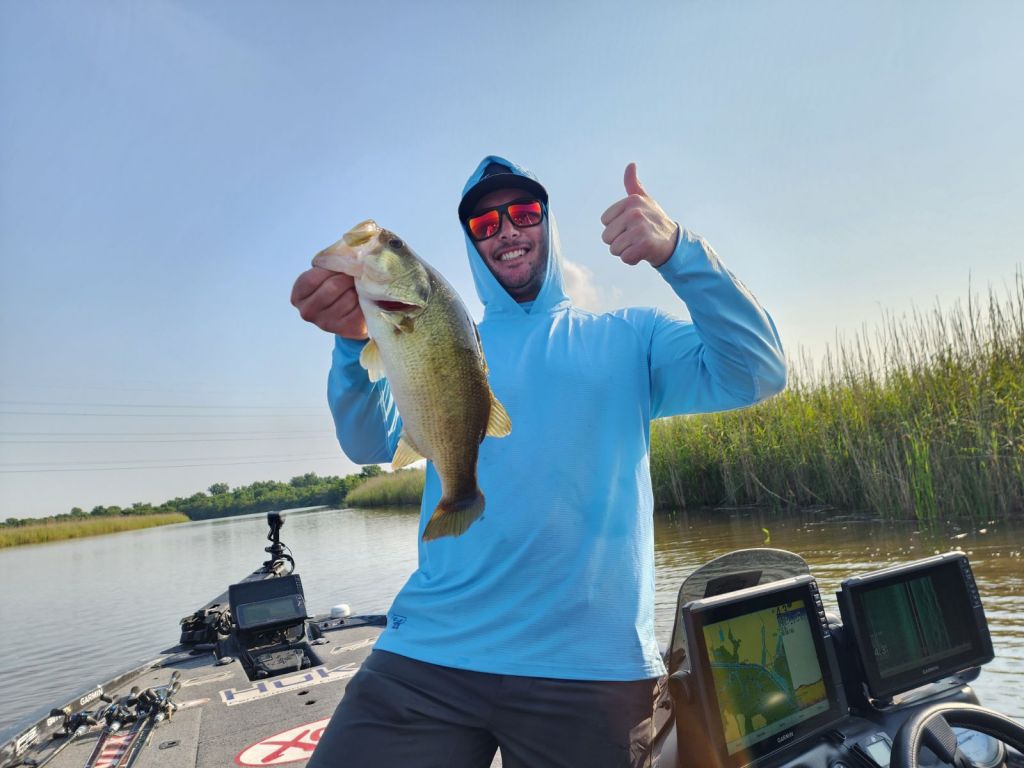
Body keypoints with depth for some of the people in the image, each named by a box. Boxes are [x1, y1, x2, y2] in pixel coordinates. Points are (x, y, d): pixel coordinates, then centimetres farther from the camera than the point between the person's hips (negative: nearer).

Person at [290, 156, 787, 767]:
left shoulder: (631, 336, 8)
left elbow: (758, 375, -6)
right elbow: (373, 443, -5)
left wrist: (679, 252, -20)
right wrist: (355, 340, -24)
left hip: (593, 664, 0)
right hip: (430, 651, 1)